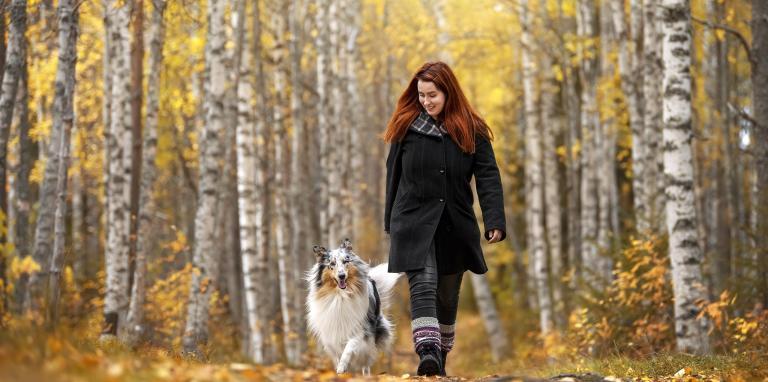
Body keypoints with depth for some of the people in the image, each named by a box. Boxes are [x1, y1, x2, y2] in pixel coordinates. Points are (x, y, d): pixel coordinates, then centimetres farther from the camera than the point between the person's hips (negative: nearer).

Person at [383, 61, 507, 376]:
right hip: (414, 221, -2)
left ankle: (441, 357, 25)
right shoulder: (406, 126, 1)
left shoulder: (472, 131, 0)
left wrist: (495, 221, -17)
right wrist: (391, 221, 12)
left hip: (455, 225, 2)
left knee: (448, 295, 11)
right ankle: (427, 353, -32)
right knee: (423, 285, -19)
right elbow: (394, 174, 9)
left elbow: (488, 177, -5)